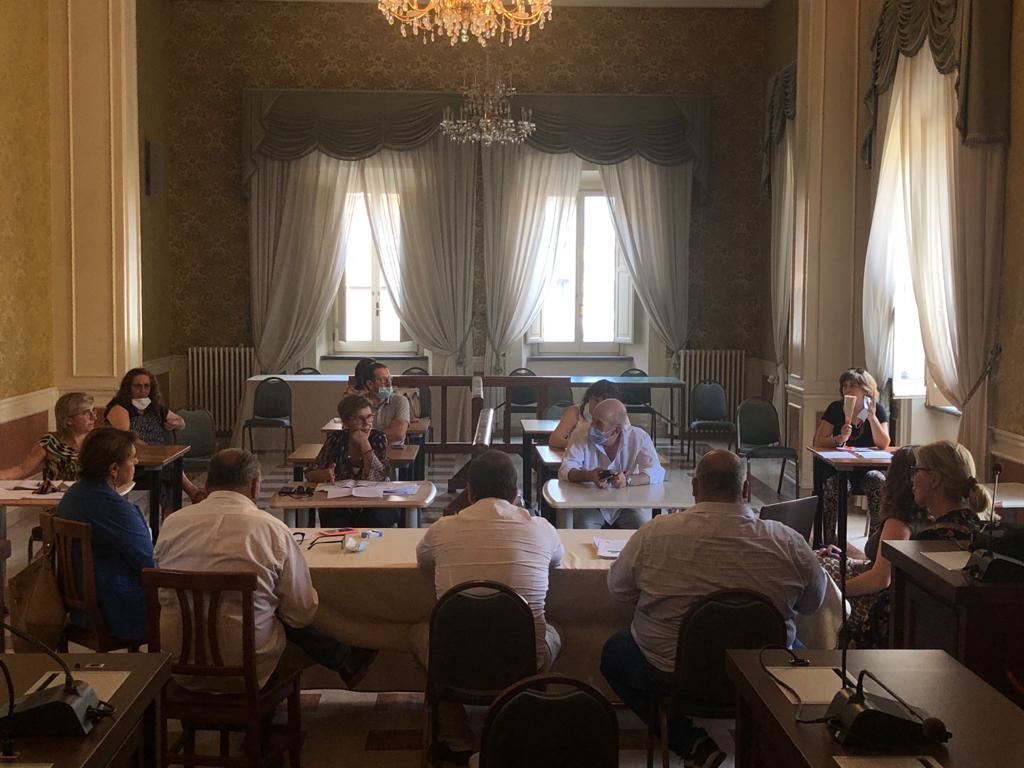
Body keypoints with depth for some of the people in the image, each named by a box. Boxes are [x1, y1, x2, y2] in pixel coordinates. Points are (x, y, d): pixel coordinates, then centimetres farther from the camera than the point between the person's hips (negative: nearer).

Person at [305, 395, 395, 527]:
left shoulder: (378, 438, -3)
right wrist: (324, 474, -25)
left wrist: (364, 444, -19)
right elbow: (310, 474, -3)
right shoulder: (336, 439, -1)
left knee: (375, 518, -31)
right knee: (335, 519, -31)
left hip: (374, 503, 0)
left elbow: (378, 478, -14)